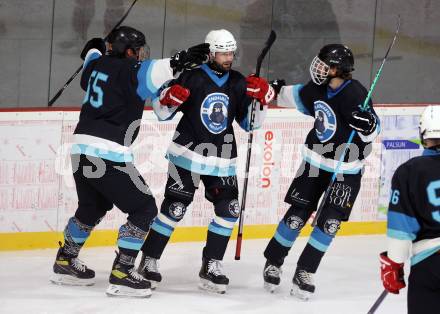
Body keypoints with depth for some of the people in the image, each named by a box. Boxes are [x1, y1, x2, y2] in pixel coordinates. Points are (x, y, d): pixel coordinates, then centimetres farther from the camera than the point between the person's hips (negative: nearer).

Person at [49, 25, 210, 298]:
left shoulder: (98, 65, 14)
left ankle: (65, 263, 37)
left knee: (93, 207, 29)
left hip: (82, 149, 9)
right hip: (108, 154, -9)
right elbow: (150, 73, -30)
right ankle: (121, 274, -8)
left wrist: (94, 50, 58)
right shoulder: (127, 71, -9)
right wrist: (180, 62, -36)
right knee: (144, 209, -1)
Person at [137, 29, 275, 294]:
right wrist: (168, 99, -24)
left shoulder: (239, 83, 5)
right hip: (188, 154, -5)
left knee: (229, 210, -2)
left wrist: (262, 99, -7)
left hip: (222, 160, 5)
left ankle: (211, 266, 9)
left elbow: (250, 123, 8)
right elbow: (163, 113, -3)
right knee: (174, 208, -7)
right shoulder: (192, 78, -9)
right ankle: (149, 261, 5)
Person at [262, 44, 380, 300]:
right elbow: (297, 96, 18)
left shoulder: (356, 95, -23)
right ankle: (272, 264, 16)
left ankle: (304, 273, 5)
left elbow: (373, 132, -19)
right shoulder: (317, 88, -6)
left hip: (346, 169, -4)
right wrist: (276, 90, 15)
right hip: (315, 161, 4)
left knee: (330, 222, -6)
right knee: (298, 215, 2)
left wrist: (367, 125, -39)